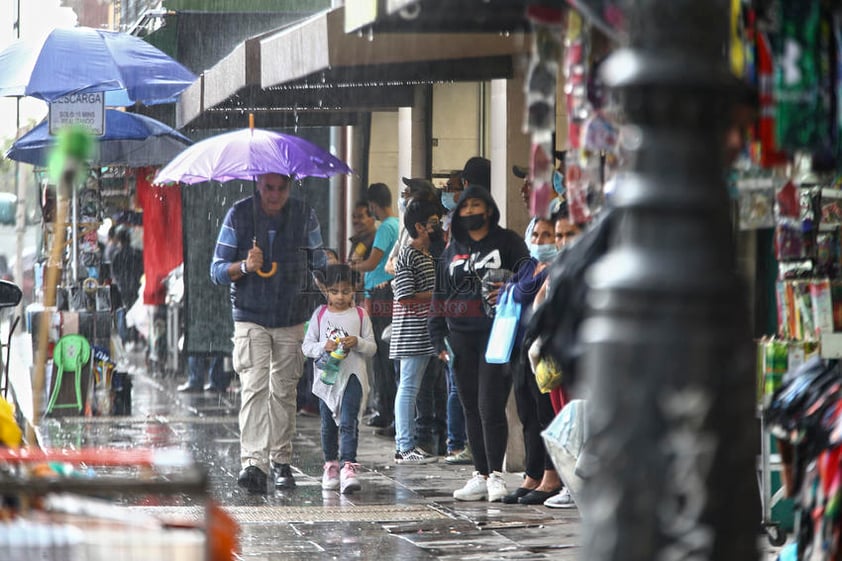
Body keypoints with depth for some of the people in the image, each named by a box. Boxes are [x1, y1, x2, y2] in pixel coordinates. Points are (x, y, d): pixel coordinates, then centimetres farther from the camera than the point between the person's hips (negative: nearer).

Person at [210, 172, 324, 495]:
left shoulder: (305, 216, 2)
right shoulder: (238, 215, -2)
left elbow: (318, 265, 12)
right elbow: (217, 270, -1)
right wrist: (244, 266, -22)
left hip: (293, 322, 2)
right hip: (250, 319, -2)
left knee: (284, 391, 7)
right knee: (254, 387, -16)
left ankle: (281, 461, 21)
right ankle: (254, 464, -25)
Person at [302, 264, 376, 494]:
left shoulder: (360, 315, 3)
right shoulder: (320, 314, 5)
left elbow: (372, 348, 4)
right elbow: (306, 346, 2)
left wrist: (357, 343, -17)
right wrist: (323, 347, -17)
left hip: (352, 376, -2)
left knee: (348, 422, -16)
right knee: (328, 424, 12)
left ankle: (348, 467, -23)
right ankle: (331, 465, 27)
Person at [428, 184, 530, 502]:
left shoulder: (507, 242, 4)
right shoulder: (452, 250, 18)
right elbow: (440, 296, 19)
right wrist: (439, 338, 12)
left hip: (495, 335, -5)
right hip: (461, 338, 5)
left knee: (490, 405, -11)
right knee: (471, 408, 5)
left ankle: (496, 475, -7)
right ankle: (480, 476, 9)